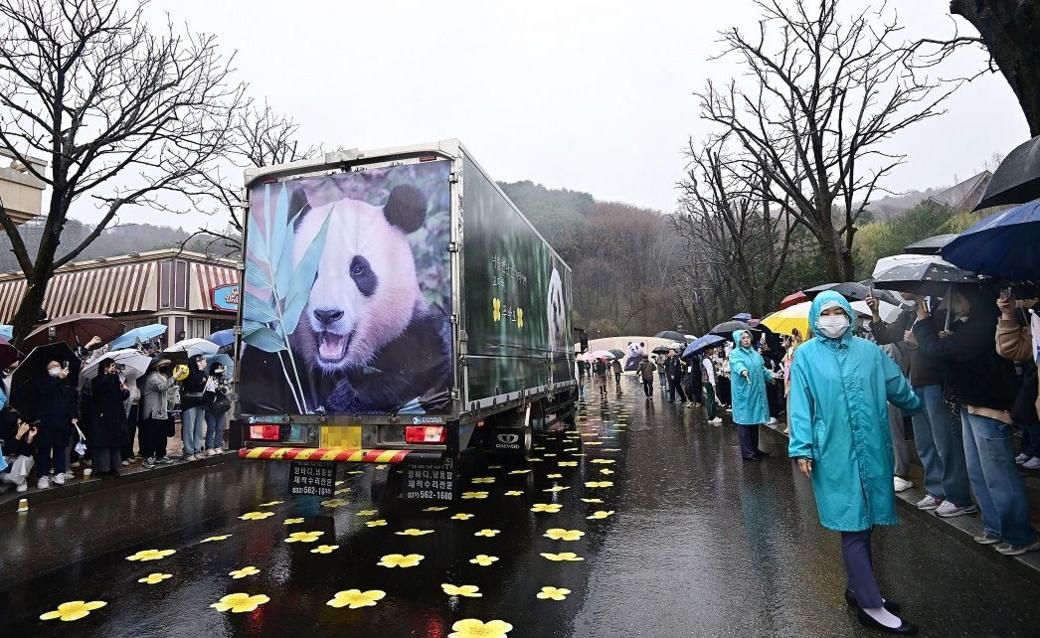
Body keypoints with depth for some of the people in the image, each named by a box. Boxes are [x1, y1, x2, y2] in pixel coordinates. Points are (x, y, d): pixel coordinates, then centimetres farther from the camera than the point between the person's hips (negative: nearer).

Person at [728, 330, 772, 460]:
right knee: (745, 421, -5)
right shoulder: (735, 354, -8)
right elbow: (737, 364, -30)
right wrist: (742, 371, -49)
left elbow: (763, 369, 28)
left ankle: (754, 448, 25)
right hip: (744, 394, -7)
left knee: (755, 420, 14)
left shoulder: (755, 353, 14)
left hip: (756, 393, 7)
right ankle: (747, 453, 0)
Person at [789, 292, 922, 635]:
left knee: (863, 520, 14)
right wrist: (802, 449, -9)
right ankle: (871, 605, 7)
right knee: (852, 523, -1)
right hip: (835, 453, -4)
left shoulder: (868, 350, 6)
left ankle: (857, 587, 29)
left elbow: (897, 385, 22)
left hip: (872, 448, 5)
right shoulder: (806, 355, -4)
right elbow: (800, 405, -6)